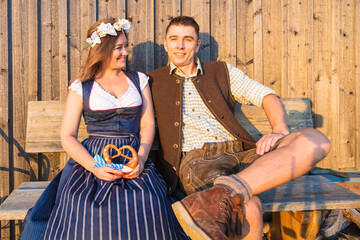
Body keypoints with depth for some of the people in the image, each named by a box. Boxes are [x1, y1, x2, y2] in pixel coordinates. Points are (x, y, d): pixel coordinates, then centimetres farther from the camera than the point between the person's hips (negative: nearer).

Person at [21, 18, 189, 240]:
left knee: (149, 204, -30)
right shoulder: (81, 88, 9)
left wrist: (141, 159, -10)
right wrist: (94, 167, -15)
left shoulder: (139, 80, 15)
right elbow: (67, 136, 2)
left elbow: (148, 124, 10)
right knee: (82, 208, -32)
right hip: (93, 159, -1)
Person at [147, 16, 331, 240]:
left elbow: (267, 96, 12)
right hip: (194, 160, -4)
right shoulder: (153, 82, 16)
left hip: (238, 154, 5)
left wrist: (280, 131, -8)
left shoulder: (222, 72, 21)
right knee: (249, 208, -38)